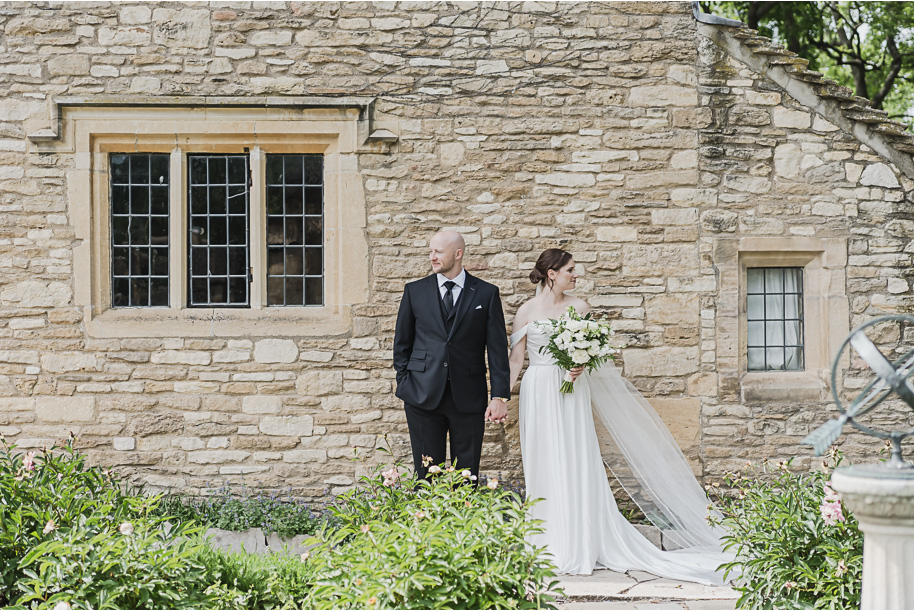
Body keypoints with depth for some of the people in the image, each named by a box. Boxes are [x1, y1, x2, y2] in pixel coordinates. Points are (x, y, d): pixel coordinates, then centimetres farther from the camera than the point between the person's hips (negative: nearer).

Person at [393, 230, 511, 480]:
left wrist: (500, 396, -5)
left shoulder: (486, 293, 3)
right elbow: (402, 343, 14)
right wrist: (404, 385, 5)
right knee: (426, 475, 3)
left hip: (468, 399, -1)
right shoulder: (414, 291, 7)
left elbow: (498, 348, 1)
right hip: (423, 398, 1)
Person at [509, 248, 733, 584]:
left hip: (571, 396, 1)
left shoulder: (578, 307, 6)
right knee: (544, 469, 1)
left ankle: (575, 548, 2)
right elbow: (516, 359, 4)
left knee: (574, 466, -3)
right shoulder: (527, 311, 2)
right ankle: (547, 546, 8)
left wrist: (581, 366, -11)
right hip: (539, 395, -1)